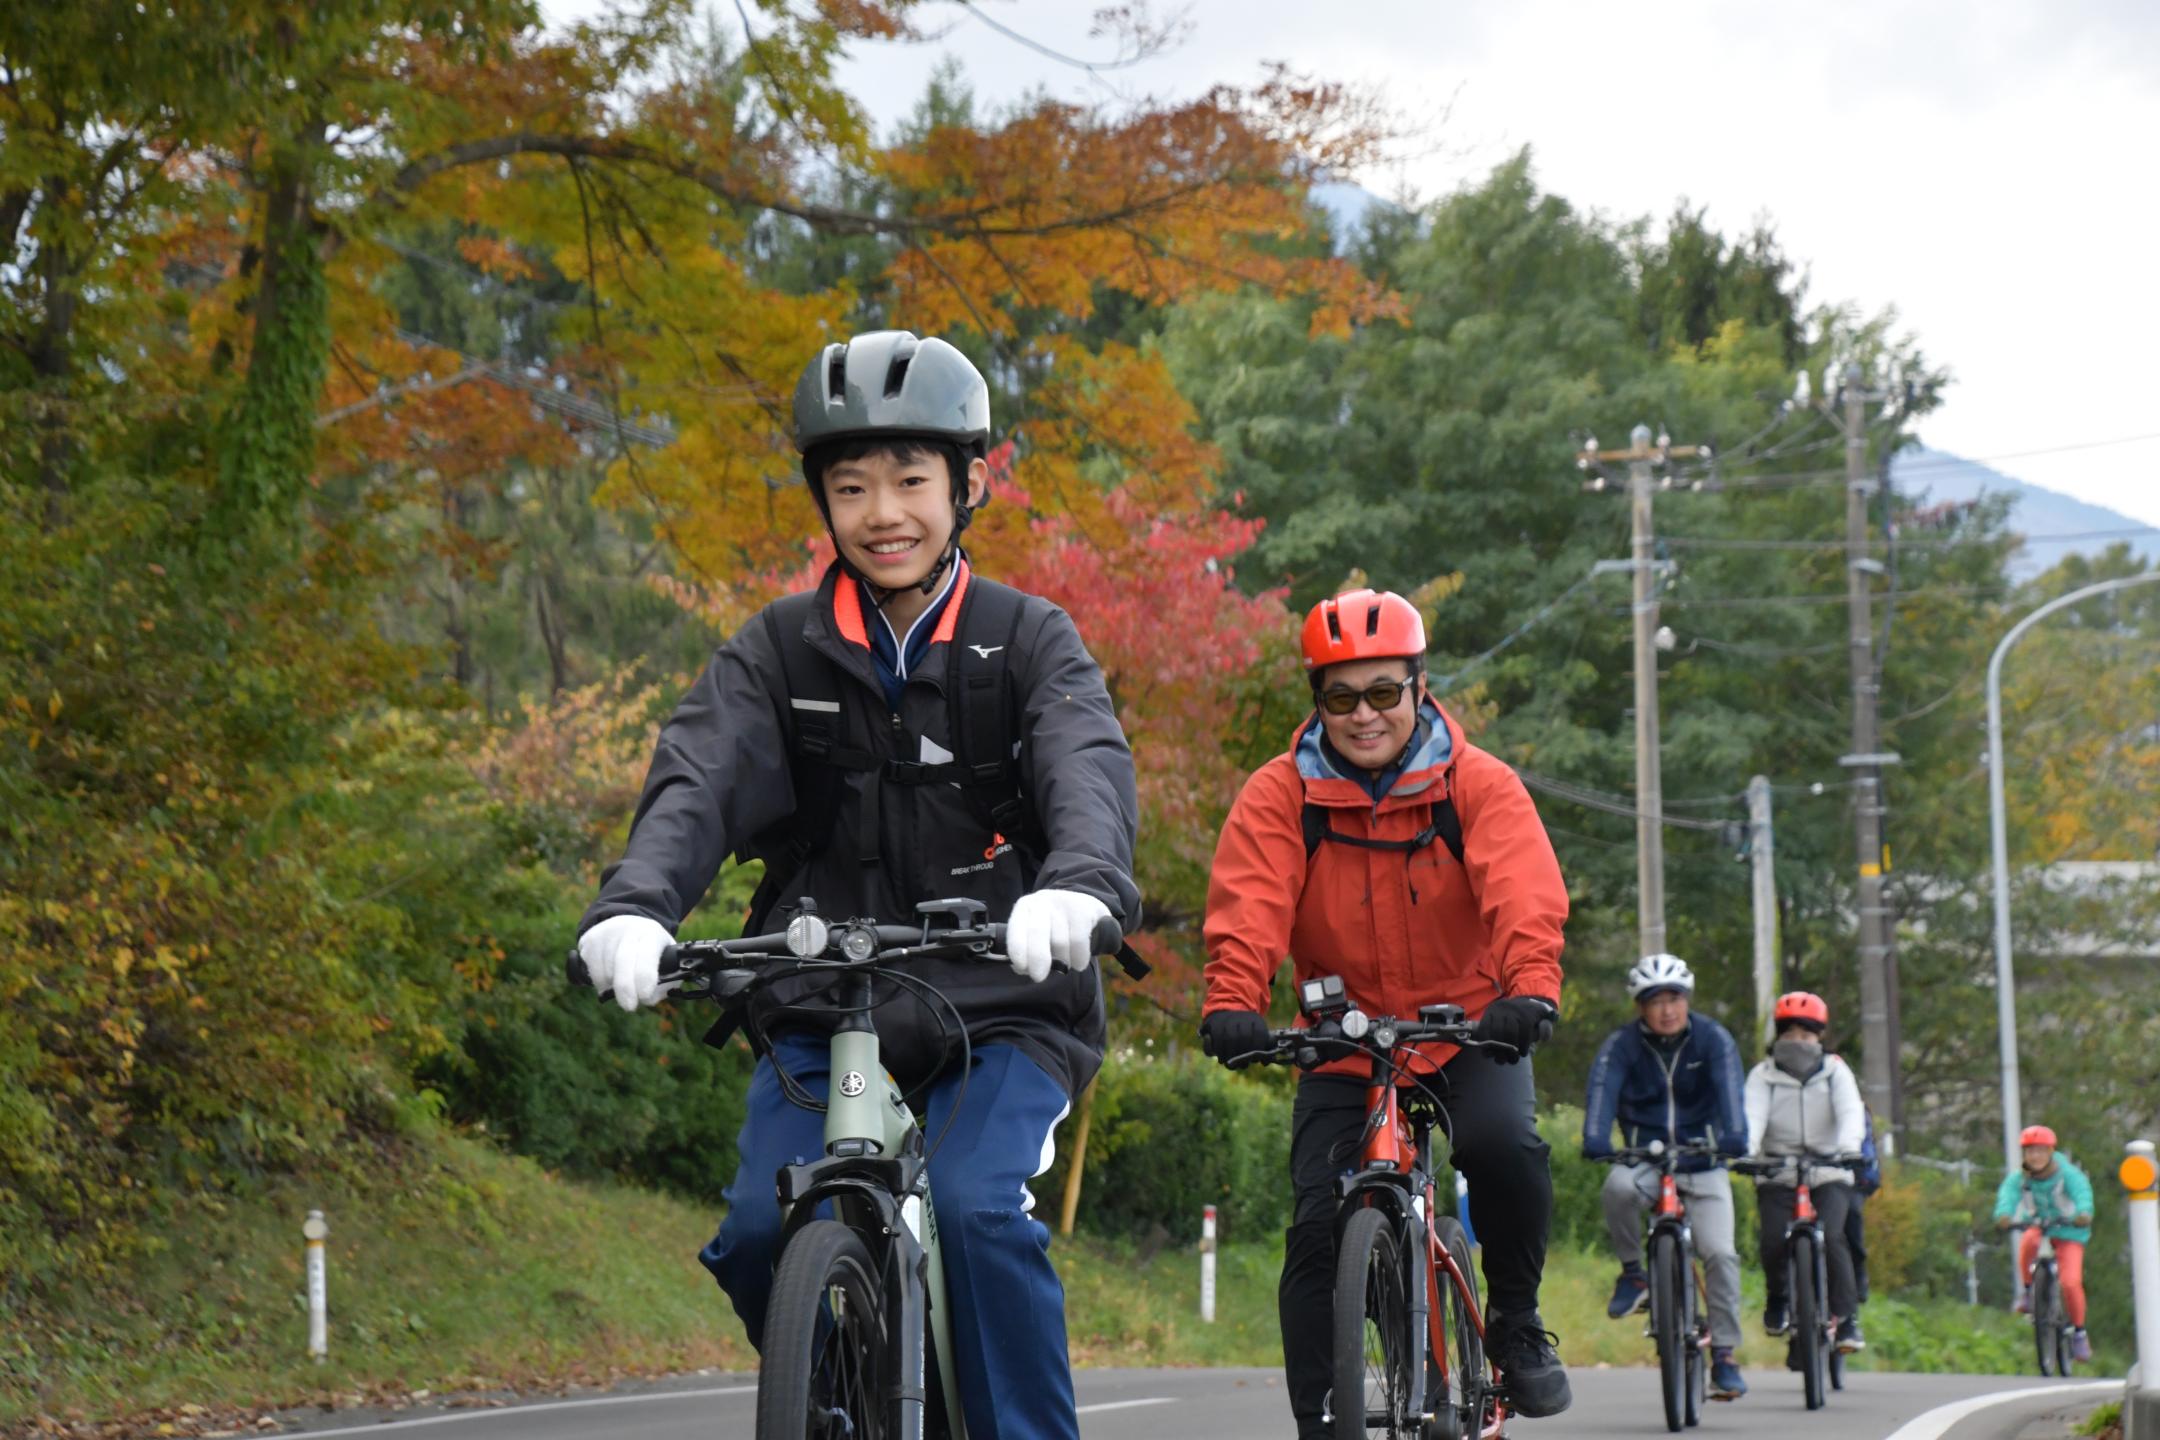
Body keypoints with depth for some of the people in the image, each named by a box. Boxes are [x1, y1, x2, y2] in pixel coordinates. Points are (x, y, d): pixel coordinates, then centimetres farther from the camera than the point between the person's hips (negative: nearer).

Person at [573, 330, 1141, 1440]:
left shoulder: (1028, 641, 1)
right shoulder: (778, 653, 5)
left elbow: (1089, 773, -18)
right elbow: (697, 782, -11)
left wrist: (1078, 887, -41)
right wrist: (635, 904, -33)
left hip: (999, 1014, -2)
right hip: (821, 1013, 2)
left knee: (980, 1213, -27)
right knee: (759, 1234, -17)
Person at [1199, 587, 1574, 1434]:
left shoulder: (1479, 786, -9)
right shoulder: (1279, 797, -7)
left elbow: (1524, 895, -25)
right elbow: (1248, 910, -21)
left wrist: (1530, 987, -44)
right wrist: (1232, 1004, -40)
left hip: (1468, 1031, -1)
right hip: (1343, 1049, 1)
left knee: (1504, 1144, -29)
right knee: (1318, 1229, -11)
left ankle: (1516, 1323, -5)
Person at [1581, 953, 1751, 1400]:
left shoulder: (1713, 1039, -5)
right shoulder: (1621, 1045, -6)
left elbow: (1728, 1089, -20)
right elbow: (1602, 1090, -21)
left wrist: (1734, 1137, -39)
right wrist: (1594, 1141, -40)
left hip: (1702, 1165, 0)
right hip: (1646, 1161, 0)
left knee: (1720, 1254, -15)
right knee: (1618, 1186, -35)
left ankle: (1724, 1356, -5)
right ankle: (1632, 1274, -12)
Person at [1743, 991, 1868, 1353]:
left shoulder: (1835, 1071, 8)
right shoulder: (1763, 1075, 8)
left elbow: (1851, 1112, -9)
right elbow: (1753, 1114, -10)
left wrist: (1848, 1147, -31)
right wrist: (1746, 1149, -32)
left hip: (1828, 1175, 0)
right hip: (1777, 1176, 1)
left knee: (1830, 1237, -24)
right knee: (1774, 1240, -21)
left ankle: (1847, 1318, -15)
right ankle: (1777, 1297, 9)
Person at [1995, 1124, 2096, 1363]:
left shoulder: (2068, 1174, -18)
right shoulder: (2018, 1178, -12)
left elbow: (2082, 1191, -37)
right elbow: (2008, 1194, -31)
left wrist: (2084, 1213, -60)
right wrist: (2003, 1215, -55)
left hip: (2068, 1232, -2)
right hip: (2038, 1227, 2)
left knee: (2071, 1282, -18)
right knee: (2028, 1242, -35)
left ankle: (2079, 1332, 4)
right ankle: (2027, 1290, -12)